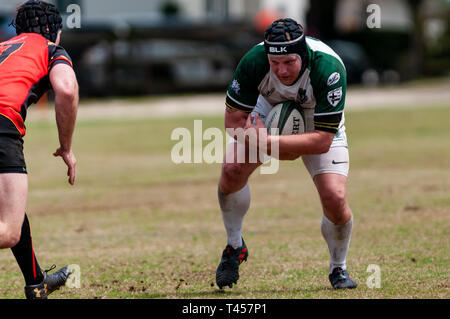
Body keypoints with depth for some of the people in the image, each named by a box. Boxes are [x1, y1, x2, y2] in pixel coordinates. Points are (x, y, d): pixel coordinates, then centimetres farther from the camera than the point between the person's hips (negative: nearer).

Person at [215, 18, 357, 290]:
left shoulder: (329, 69, -39)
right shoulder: (254, 61, -33)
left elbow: (323, 140, -37)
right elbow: (234, 118, -21)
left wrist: (268, 143, -44)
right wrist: (277, 151, -31)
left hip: (320, 124, -2)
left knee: (334, 198, -18)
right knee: (232, 169, -21)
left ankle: (338, 269, 11)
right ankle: (234, 247, 5)